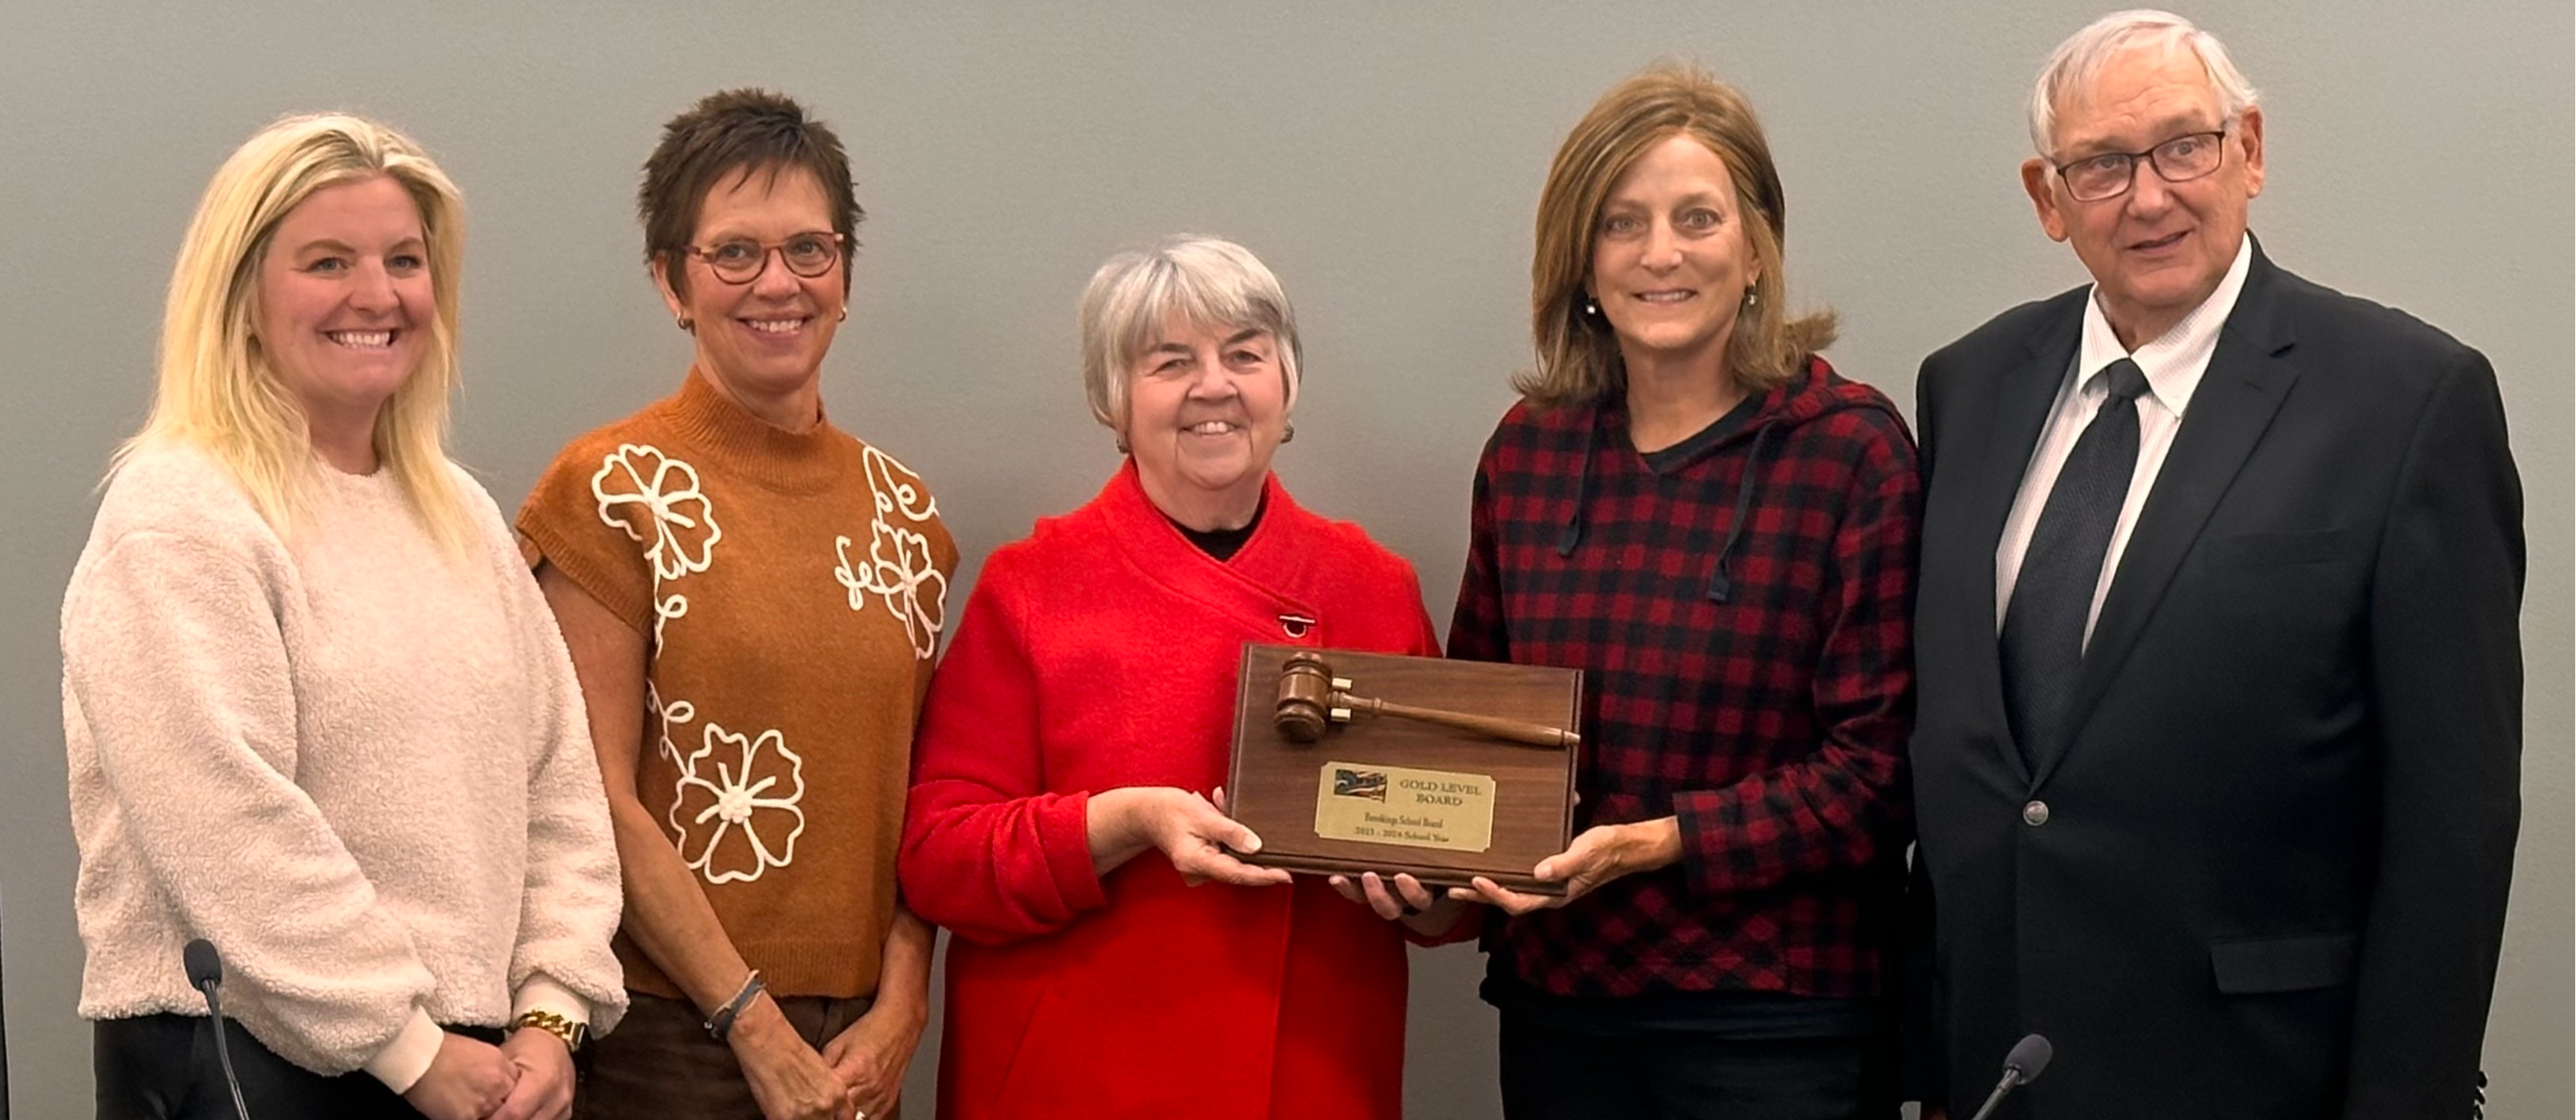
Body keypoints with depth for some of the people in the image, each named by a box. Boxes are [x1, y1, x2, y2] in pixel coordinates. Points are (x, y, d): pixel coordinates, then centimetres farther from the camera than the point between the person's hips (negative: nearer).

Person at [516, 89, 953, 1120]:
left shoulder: (899, 505, 8)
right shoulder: (613, 491, -7)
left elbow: (914, 787, 9)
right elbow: (600, 799, -11)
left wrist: (900, 1006, -3)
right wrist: (759, 1030, -13)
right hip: (672, 1033, -4)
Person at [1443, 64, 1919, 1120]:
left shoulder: (1851, 449, -8)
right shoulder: (1526, 450, 4)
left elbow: (1876, 765, -10)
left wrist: (1658, 842, -19)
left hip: (1776, 1017, -4)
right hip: (1556, 996, 4)